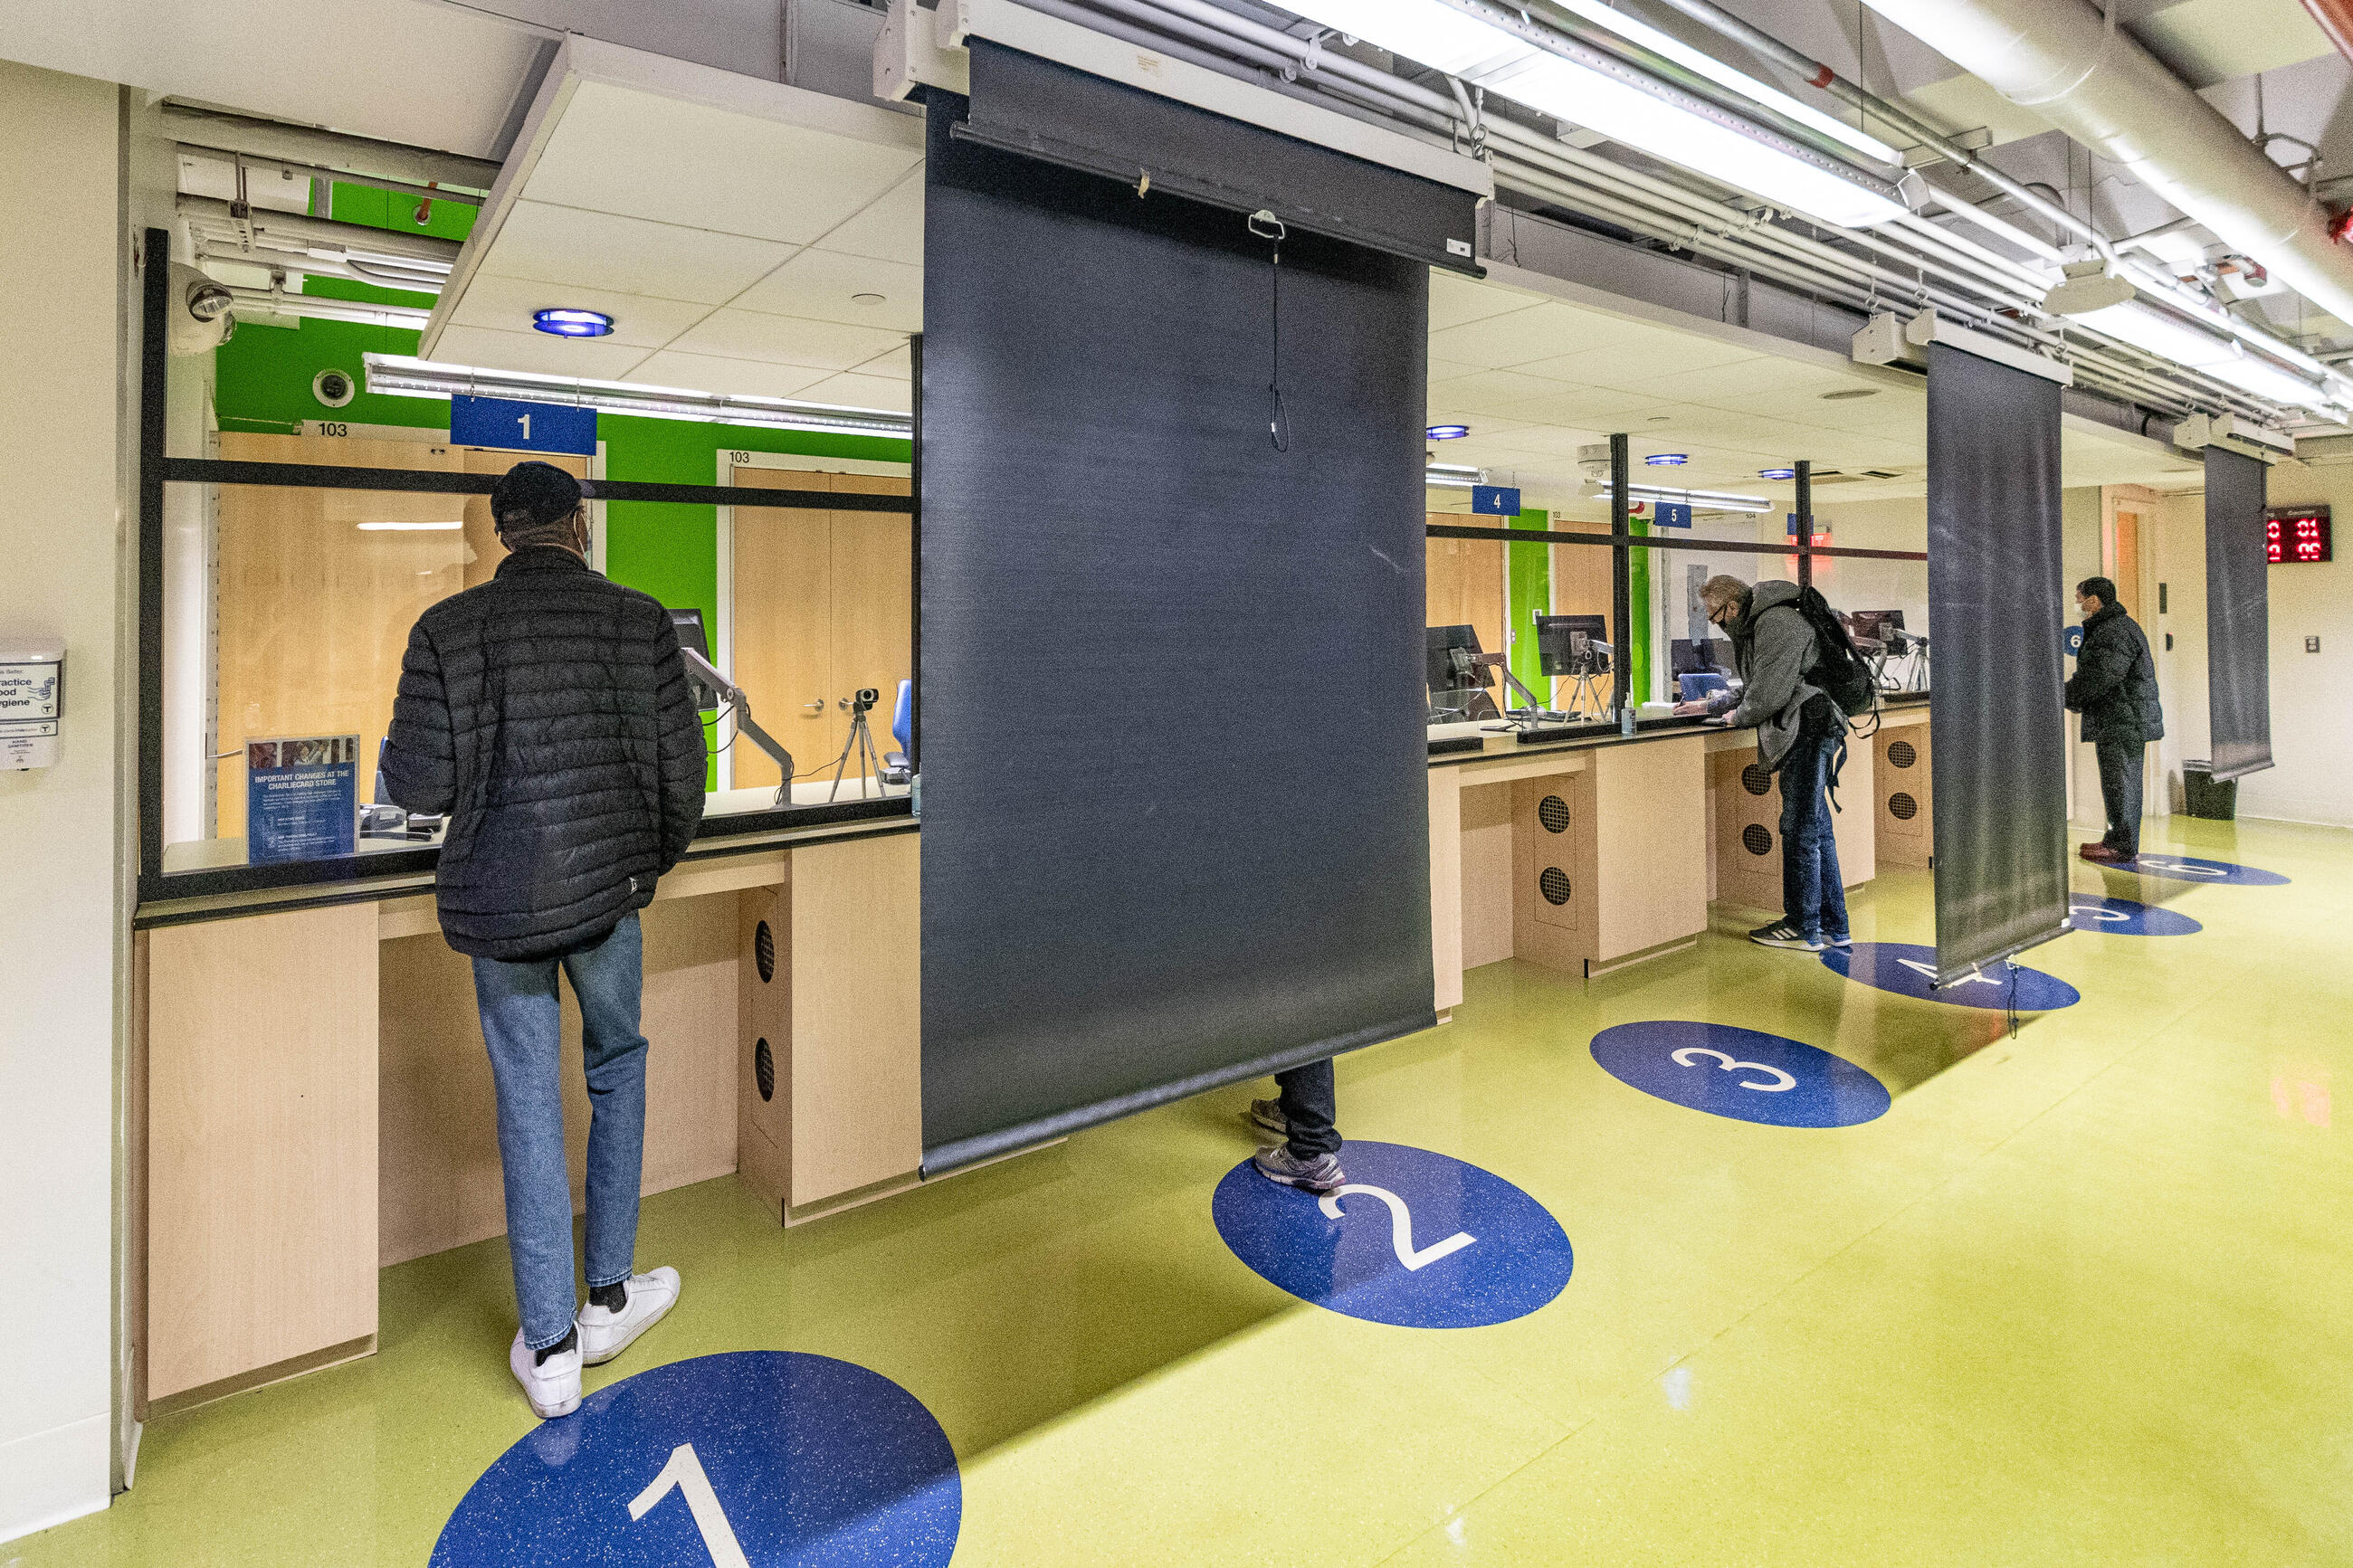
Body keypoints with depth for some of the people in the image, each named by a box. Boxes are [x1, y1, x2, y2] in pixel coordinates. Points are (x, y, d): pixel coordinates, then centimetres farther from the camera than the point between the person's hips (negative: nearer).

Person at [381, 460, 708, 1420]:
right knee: (618, 1068, 20)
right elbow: (679, 766, -2)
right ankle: (609, 1297, 28)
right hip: (605, 884, 0)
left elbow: (415, 782, -6)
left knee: (528, 1106, 9)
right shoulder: (638, 620, -3)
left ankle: (549, 1349, 17)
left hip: (492, 897, 1)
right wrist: (662, 853, 16)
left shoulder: (447, 630, -3)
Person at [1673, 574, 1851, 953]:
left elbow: (1769, 692, -19)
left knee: (1799, 829, -6)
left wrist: (1738, 715, -1)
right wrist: (1710, 706, 22)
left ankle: (1803, 928, 2)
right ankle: (1834, 927, 20)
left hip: (1808, 730, -11)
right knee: (1817, 829, 13)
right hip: (1806, 736, 11)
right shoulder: (1759, 625, 20)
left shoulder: (1776, 623, -14)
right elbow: (1754, 688, 29)